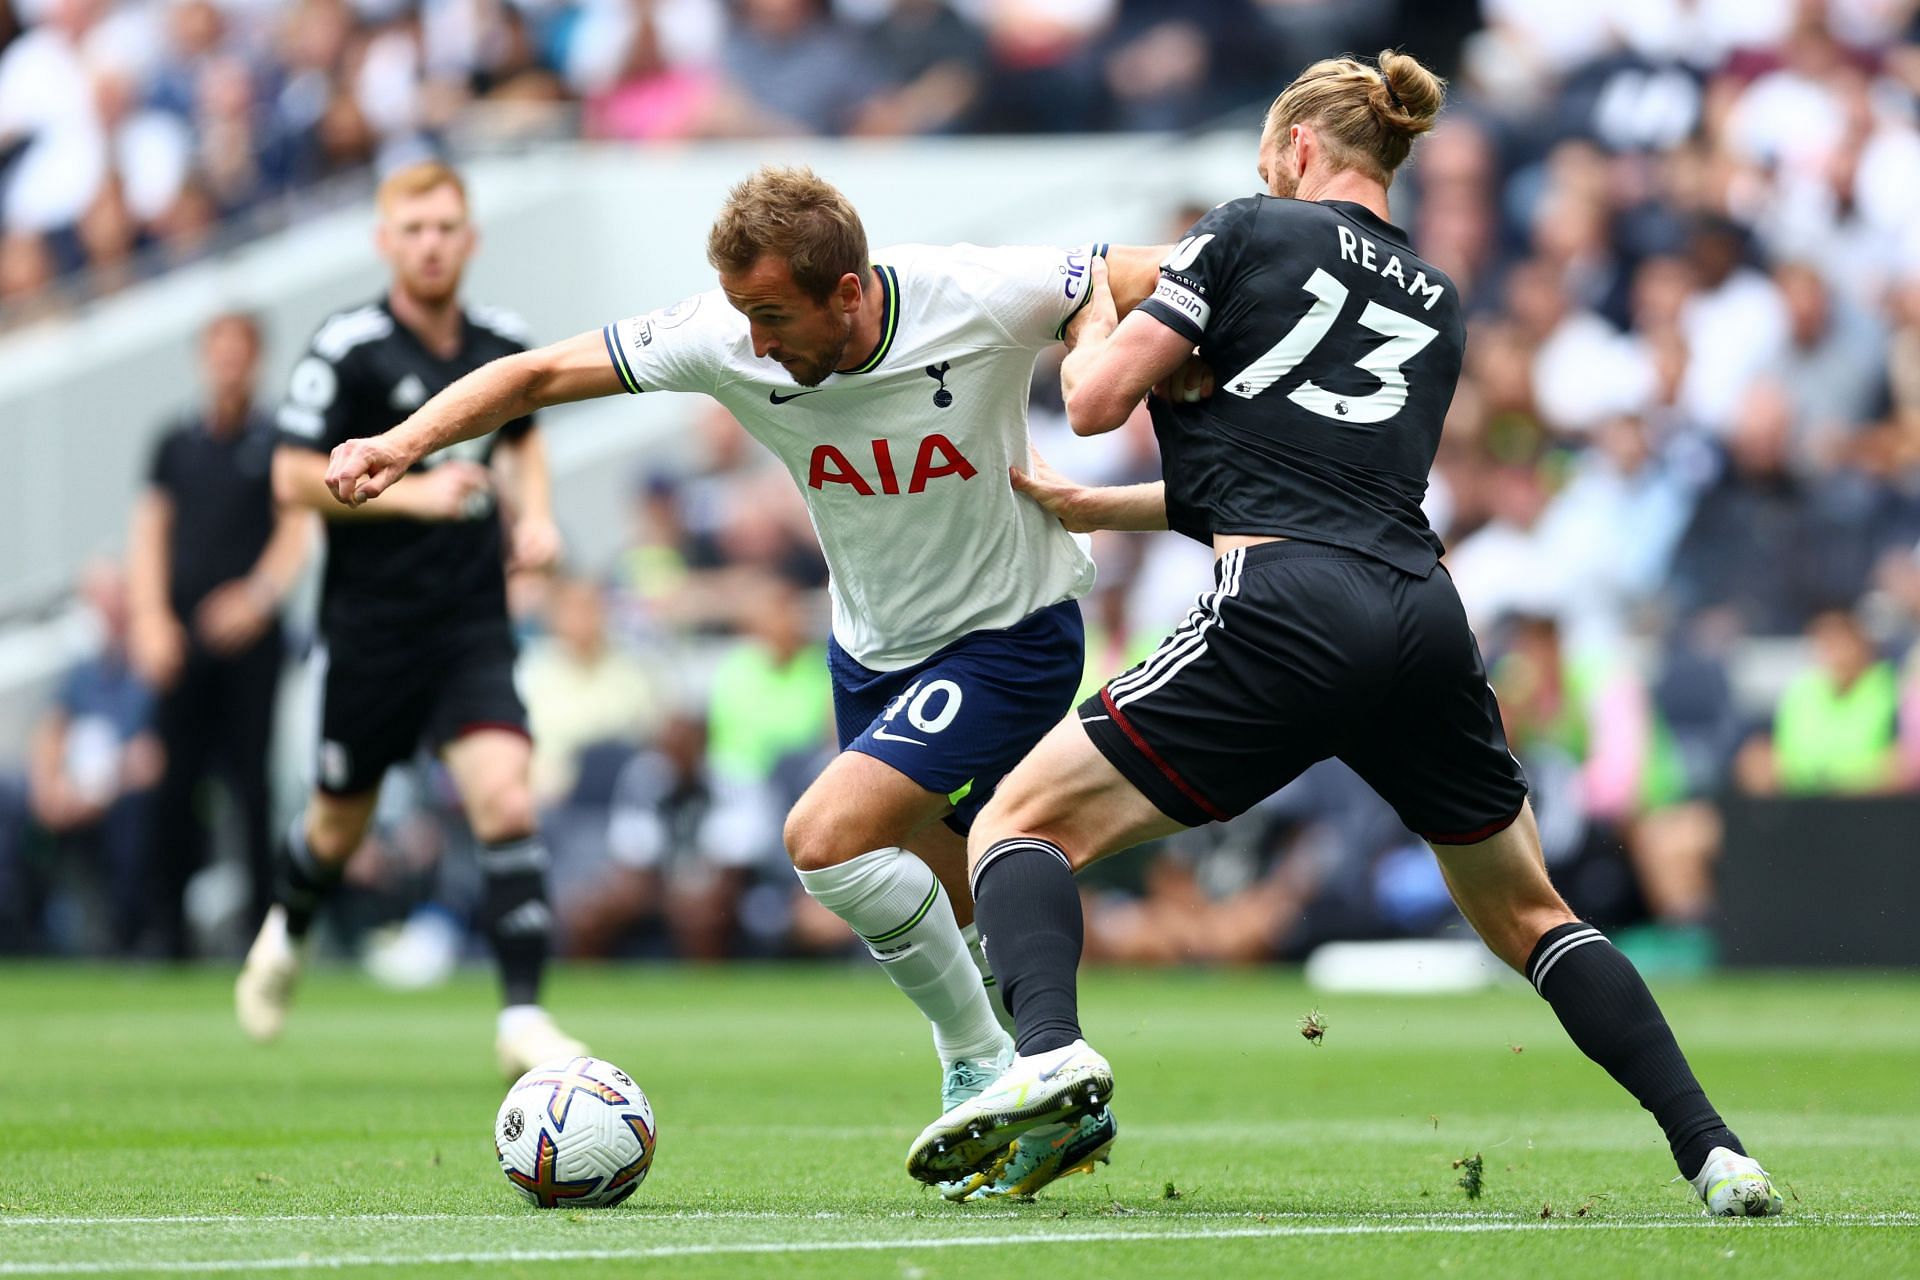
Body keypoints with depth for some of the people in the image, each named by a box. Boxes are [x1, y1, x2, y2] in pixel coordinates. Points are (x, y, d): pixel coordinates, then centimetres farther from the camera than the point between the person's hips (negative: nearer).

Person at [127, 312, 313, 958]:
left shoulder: (275, 442, 5)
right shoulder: (177, 443, 12)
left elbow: (296, 530, 0)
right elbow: (150, 531, 10)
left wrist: (256, 595, -15)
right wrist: (150, 618, -1)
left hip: (249, 637, -2)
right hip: (180, 637, 2)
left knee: (252, 780, -6)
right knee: (175, 780, -2)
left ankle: (265, 923, -1)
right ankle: (167, 923, 4)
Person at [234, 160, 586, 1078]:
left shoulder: (503, 345, 5)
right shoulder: (348, 350, -11)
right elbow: (293, 477, -13)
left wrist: (535, 515, 8)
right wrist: (412, 493, -21)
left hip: (474, 628, 3)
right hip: (372, 628, -3)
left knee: (506, 801, -16)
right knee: (342, 823, 13)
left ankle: (522, 1019, -17)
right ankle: (286, 935, 46)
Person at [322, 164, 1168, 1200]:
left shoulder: (982, 300, -27)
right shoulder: (726, 338, -18)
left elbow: (1166, 281, -15)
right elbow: (538, 374, -13)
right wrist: (403, 443, -26)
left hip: (1007, 636, -6)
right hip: (870, 647, 6)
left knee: (825, 837, -22)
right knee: (949, 926, 14)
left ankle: (986, 1072, -6)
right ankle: (1061, 1111, 37)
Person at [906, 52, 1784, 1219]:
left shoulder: (1252, 234, 10)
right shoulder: (1438, 305, 26)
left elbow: (1097, 400, 5)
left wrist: (1092, 321, 29)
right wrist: (1093, 508, 33)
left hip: (1286, 619, -5)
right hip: (1427, 622, 5)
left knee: (1020, 824, 3)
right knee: (1529, 915, 22)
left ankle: (1050, 1049, -27)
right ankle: (1713, 1153, 8)